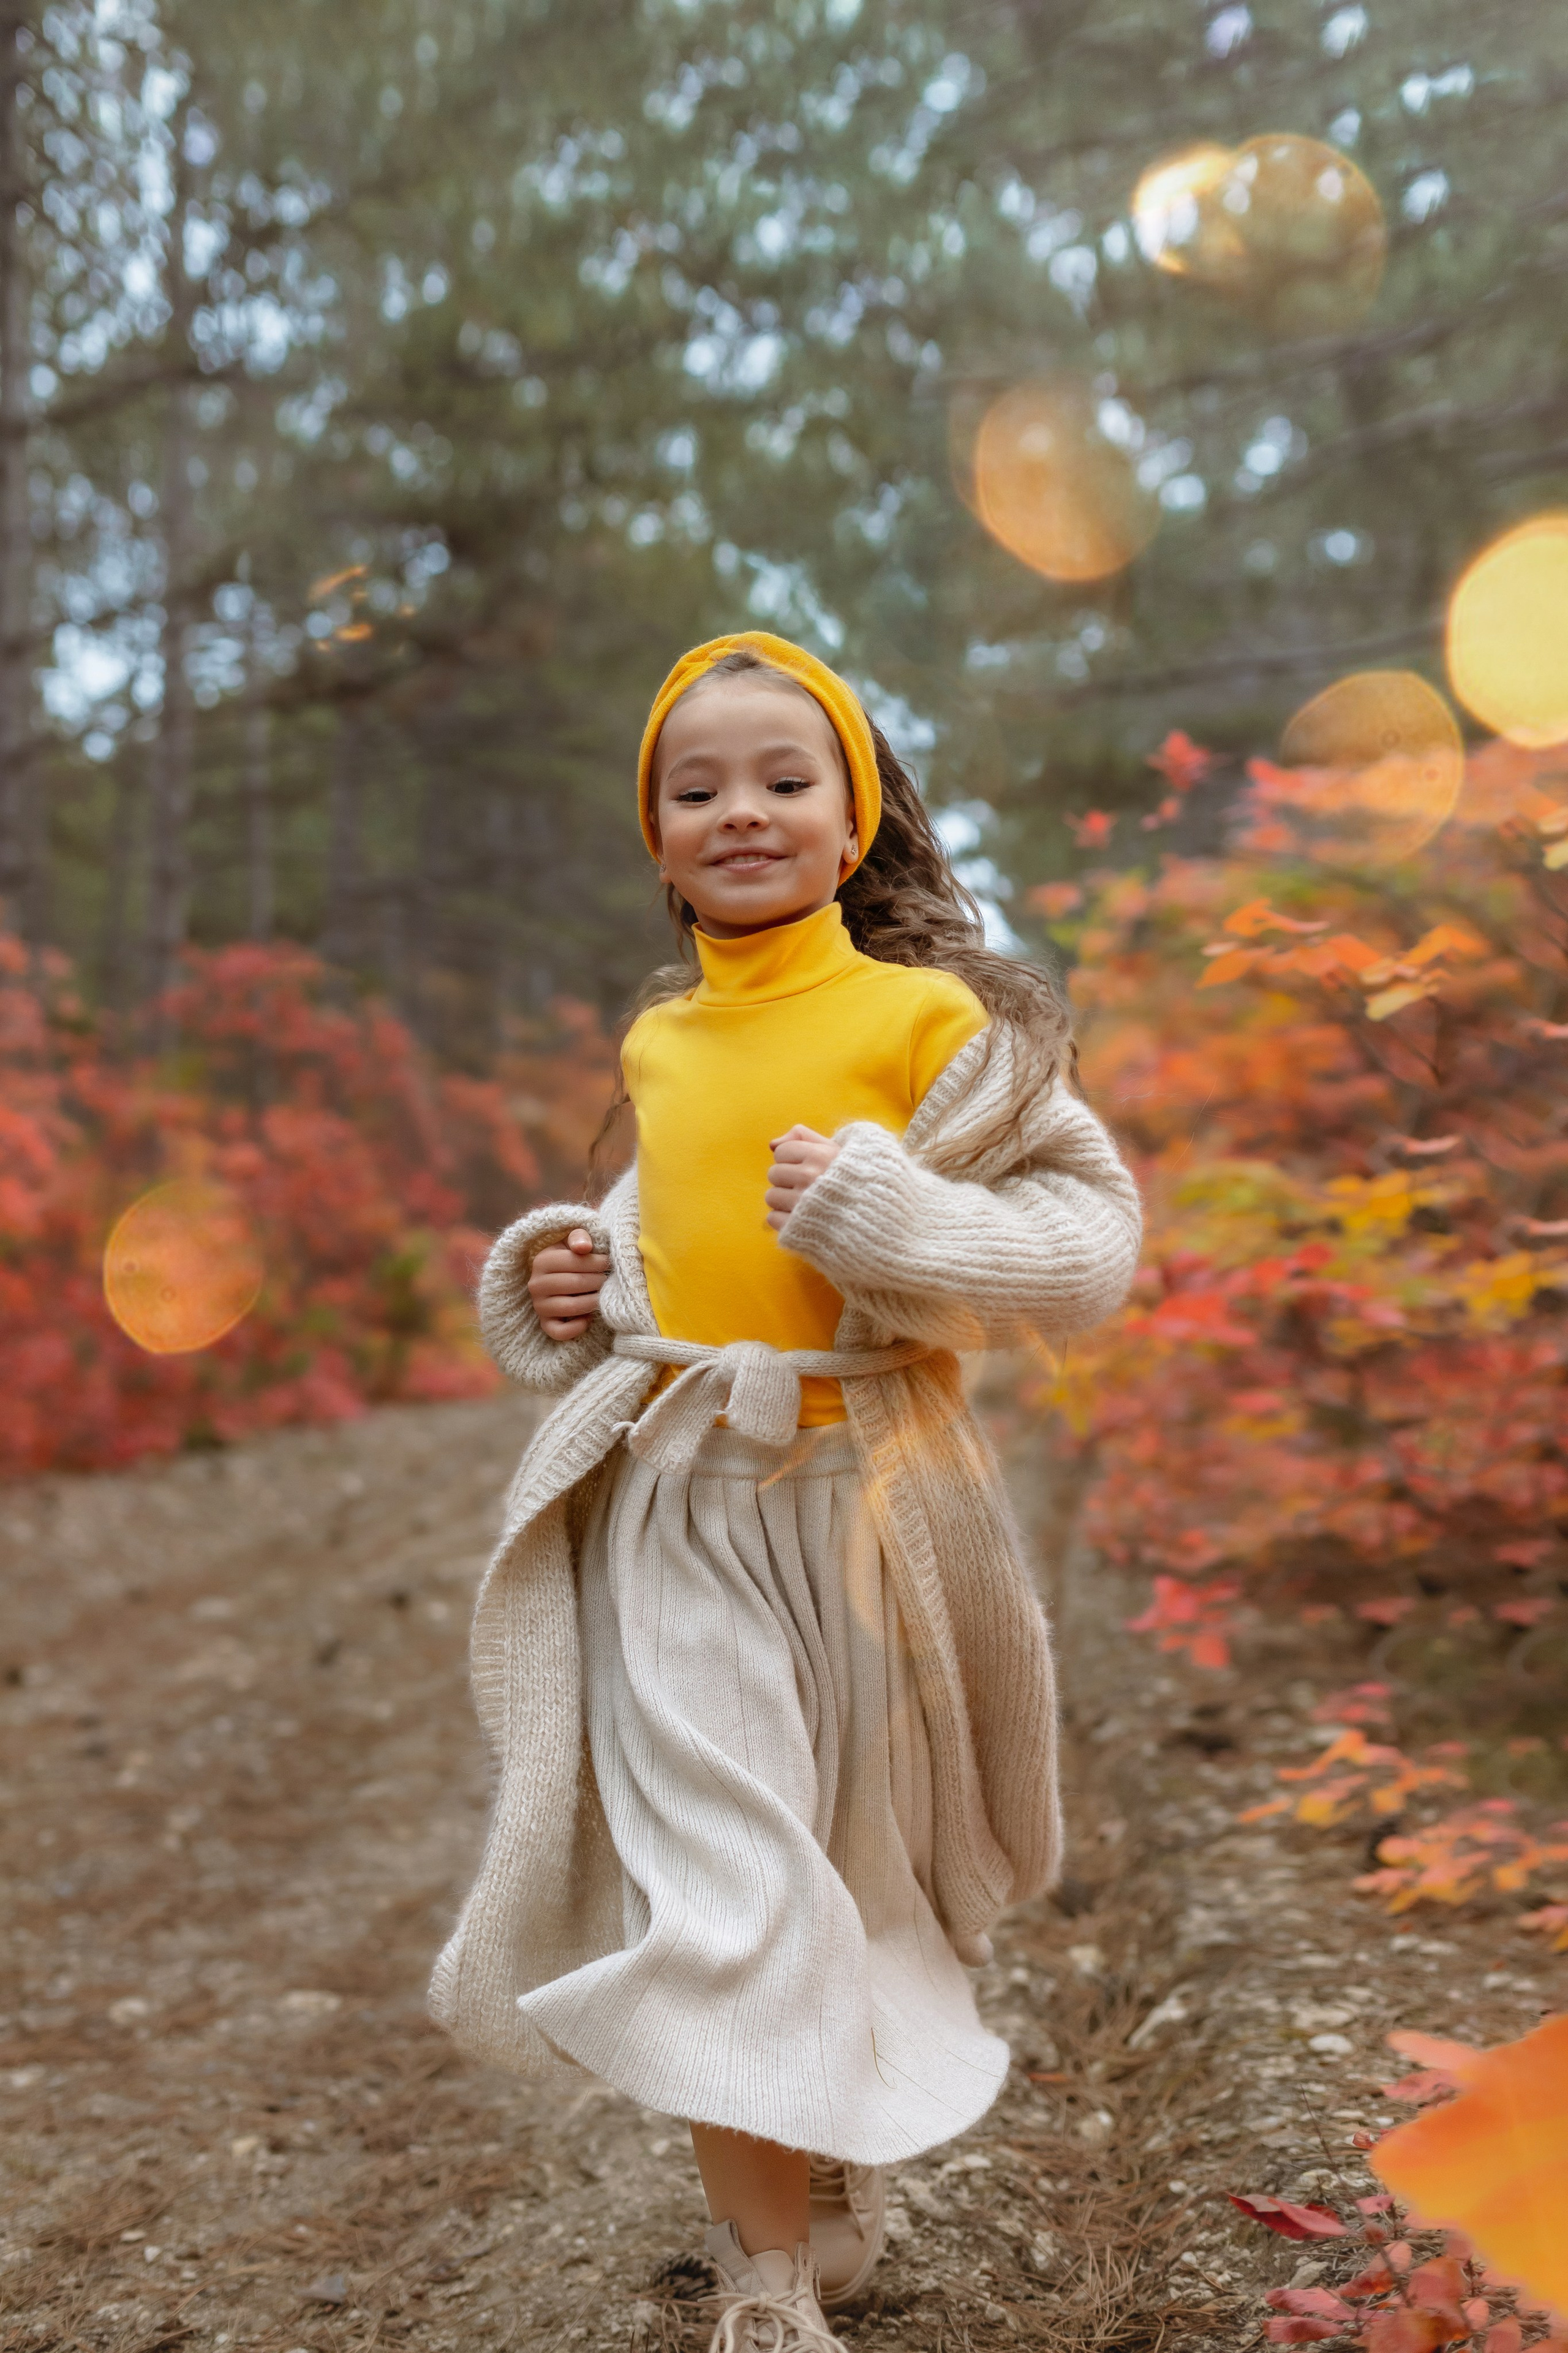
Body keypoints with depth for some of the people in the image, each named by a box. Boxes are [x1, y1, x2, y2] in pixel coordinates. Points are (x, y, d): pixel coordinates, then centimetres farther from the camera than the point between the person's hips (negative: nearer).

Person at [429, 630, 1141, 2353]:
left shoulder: (926, 1016, -8)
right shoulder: (659, 1043, 8)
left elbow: (1095, 1234, -11)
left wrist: (892, 1218, -24)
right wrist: (574, 1274, 6)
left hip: (860, 1500, -3)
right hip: (674, 1509, 3)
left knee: (859, 1883, 14)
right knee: (715, 1887, 0)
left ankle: (835, 2187, 39)